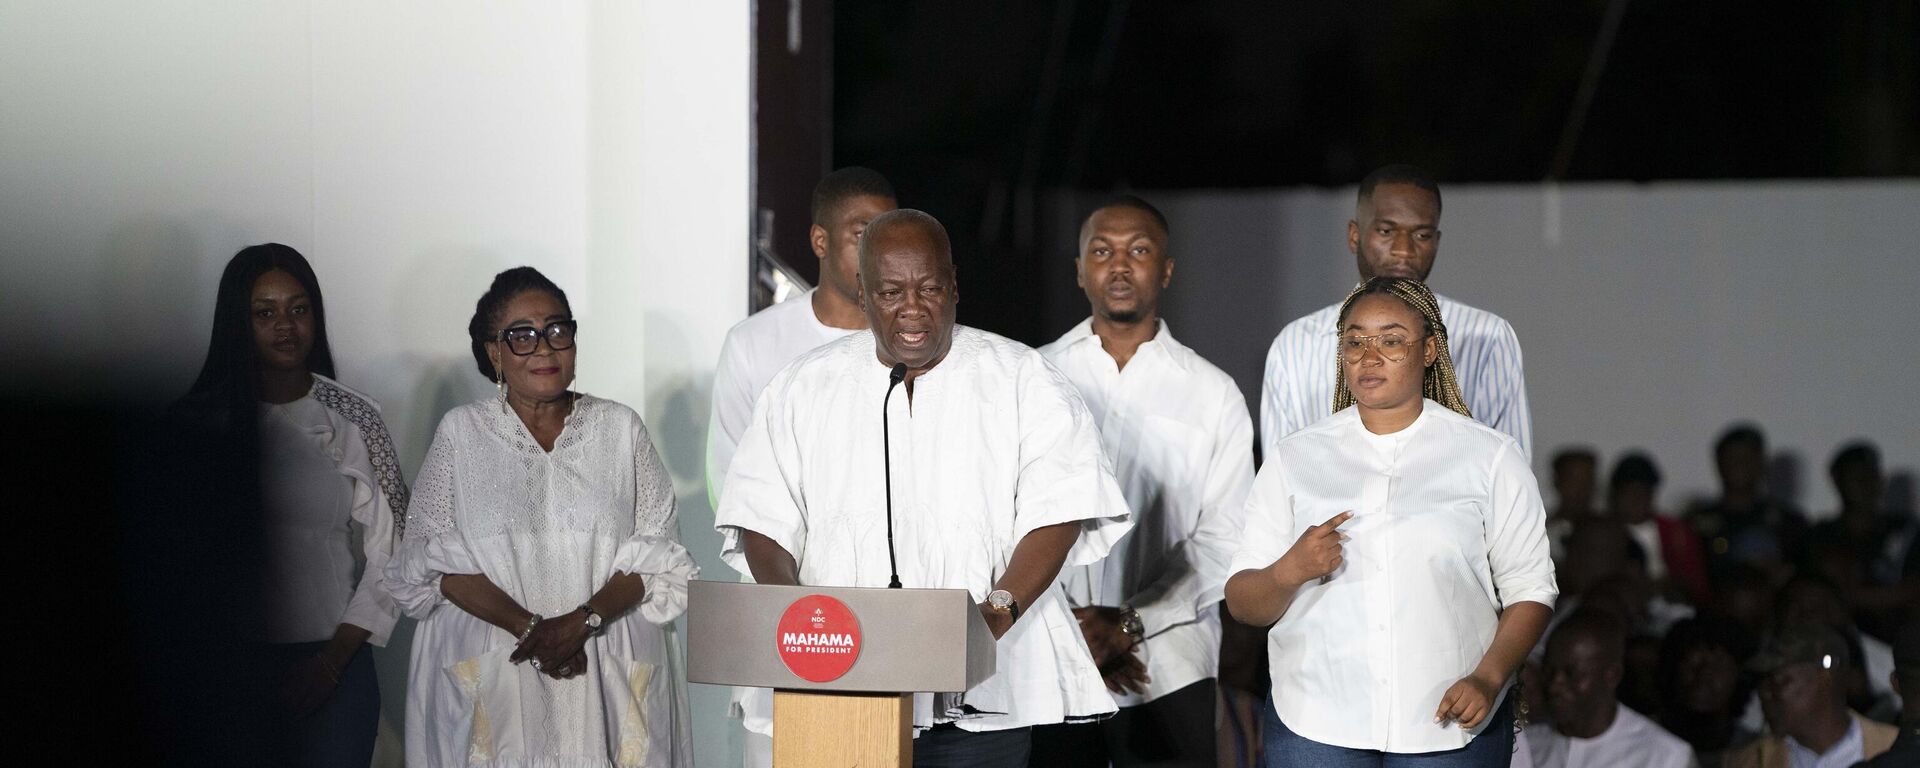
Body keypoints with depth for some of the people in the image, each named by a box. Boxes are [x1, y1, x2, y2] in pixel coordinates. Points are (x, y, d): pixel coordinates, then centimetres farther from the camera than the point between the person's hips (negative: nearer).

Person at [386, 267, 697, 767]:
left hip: (610, 678, 1)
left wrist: (582, 621, -13)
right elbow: (429, 562, -1)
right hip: (489, 680, -1)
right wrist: (528, 626, -14)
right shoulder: (462, 433, 7)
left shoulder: (621, 428, 9)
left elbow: (657, 557, 3)